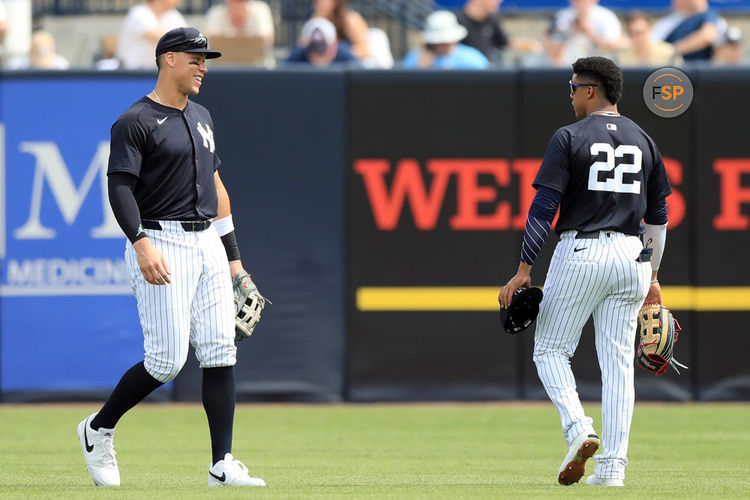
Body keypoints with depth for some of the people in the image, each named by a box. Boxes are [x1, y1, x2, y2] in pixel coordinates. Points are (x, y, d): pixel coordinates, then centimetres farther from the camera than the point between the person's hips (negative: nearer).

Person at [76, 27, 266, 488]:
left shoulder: (201, 118, 18)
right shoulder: (135, 122, -7)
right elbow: (120, 187, -15)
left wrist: (232, 255, 21)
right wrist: (141, 244, -28)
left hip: (207, 243, 7)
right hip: (161, 243, -7)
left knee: (221, 353, -2)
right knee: (168, 359, -11)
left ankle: (222, 465, -2)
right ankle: (99, 429, 11)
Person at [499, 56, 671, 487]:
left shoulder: (570, 138, -5)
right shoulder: (643, 141, 11)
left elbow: (543, 209, -10)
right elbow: (659, 216, 15)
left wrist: (524, 269, -8)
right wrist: (652, 275, 23)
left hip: (579, 253, -5)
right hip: (631, 257, 5)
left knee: (550, 349, 8)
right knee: (618, 361, 5)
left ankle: (578, 428, -15)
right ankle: (613, 465, 0)